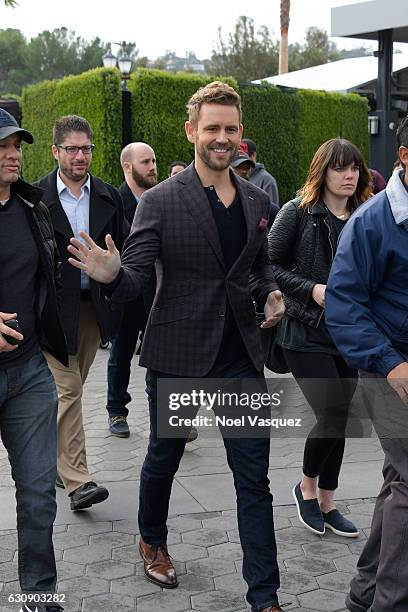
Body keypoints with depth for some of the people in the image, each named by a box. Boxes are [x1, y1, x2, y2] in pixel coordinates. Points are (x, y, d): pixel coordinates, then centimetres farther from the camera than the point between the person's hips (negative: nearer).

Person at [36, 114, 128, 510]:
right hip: (55, 309, -4)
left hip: (94, 306, 4)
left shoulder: (108, 196, 7)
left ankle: (55, 455, 33)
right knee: (68, 389, -7)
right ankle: (76, 480, -5)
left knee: (72, 388, 14)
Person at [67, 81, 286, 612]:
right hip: (177, 355, -3)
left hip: (240, 356, 3)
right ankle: (152, 540, 47)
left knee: (254, 479, 4)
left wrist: (271, 293, -3)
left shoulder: (257, 200, 5)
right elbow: (134, 280, -13)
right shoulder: (160, 201, -10)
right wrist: (111, 274, -36)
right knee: (163, 458, 18)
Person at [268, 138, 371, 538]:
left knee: (338, 418, 9)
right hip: (305, 332, -5)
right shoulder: (298, 212, -5)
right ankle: (306, 486, 17)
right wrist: (310, 289, -16)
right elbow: (269, 264, -7)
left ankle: (326, 503, 24)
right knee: (332, 415, -11)